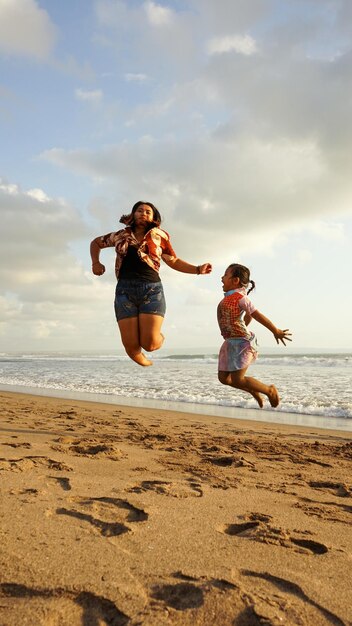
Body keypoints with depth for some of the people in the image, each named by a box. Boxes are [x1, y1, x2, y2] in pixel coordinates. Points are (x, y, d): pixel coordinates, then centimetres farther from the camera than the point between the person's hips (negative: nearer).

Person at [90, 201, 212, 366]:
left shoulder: (159, 236, 12)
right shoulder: (120, 236, 16)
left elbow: (174, 261, 16)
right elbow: (96, 243, 31)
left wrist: (198, 269, 5)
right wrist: (96, 263, 15)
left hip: (152, 290, -1)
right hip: (125, 290, 1)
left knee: (150, 344, -14)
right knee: (131, 346, -5)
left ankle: (159, 336, 24)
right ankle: (144, 362, 31)